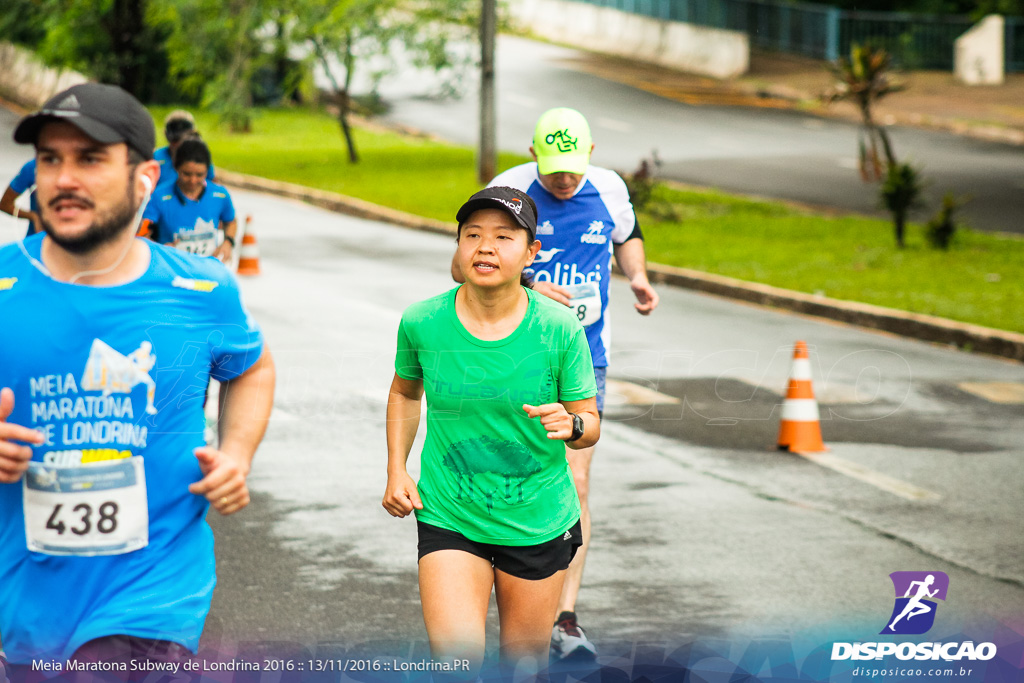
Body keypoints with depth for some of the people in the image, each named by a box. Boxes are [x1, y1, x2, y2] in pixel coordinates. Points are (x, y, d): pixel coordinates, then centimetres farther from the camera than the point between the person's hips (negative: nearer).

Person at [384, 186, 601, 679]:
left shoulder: (560, 329, -12)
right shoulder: (421, 323, -8)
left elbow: (590, 426, -4)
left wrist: (571, 425, -26)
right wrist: (396, 471, 6)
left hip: (538, 522, 1)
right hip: (447, 518, 0)